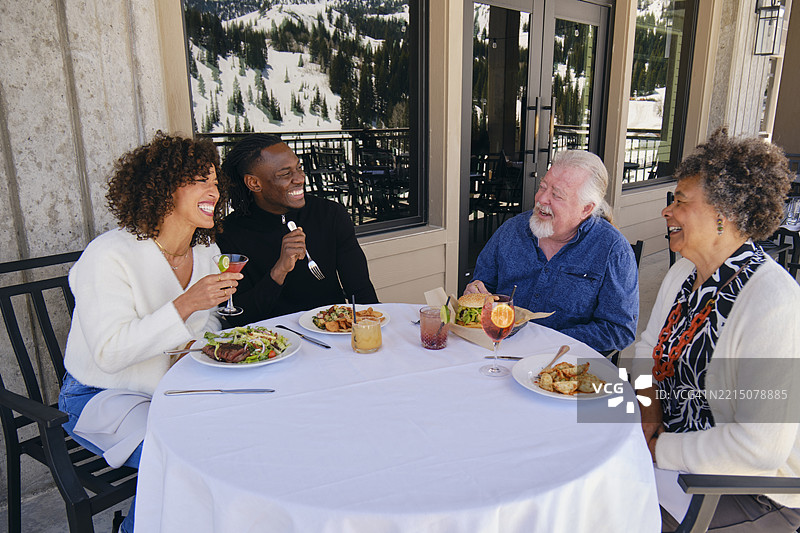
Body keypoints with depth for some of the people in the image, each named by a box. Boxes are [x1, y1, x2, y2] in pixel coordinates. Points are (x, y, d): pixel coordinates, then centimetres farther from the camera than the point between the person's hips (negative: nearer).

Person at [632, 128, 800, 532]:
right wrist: (650, 401, -5)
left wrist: (659, 450, -19)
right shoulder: (683, 274, 0)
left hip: (753, 494, -7)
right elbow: (650, 347, 14)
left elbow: (760, 448, -28)